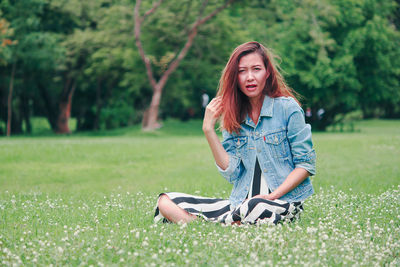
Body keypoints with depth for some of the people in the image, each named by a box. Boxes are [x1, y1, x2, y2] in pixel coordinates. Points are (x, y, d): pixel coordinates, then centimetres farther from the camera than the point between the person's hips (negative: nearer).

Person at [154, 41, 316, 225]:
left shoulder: (287, 108, -2)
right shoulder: (232, 116, 11)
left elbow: (306, 163, -3)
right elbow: (232, 173, 2)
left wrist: (273, 195, -15)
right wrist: (208, 129, -3)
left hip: (282, 201, -4)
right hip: (241, 202, 5)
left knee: (255, 208, -42)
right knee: (166, 201, -10)